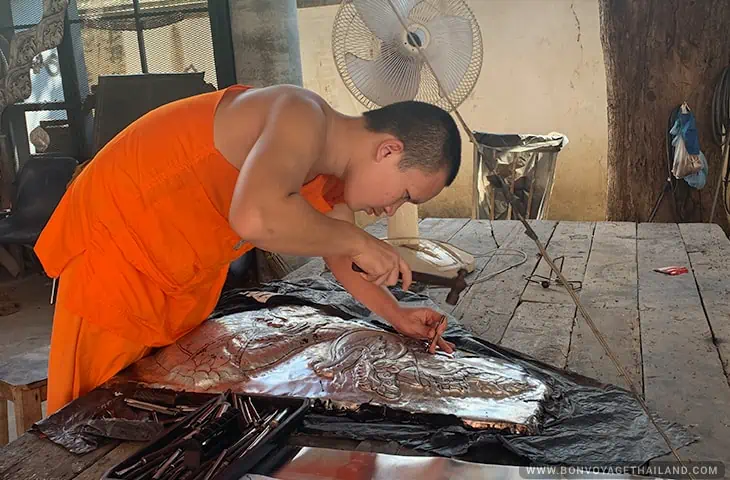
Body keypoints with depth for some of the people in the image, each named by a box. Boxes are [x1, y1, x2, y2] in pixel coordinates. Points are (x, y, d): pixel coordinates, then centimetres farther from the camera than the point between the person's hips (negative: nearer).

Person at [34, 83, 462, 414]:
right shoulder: (304, 118, -28)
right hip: (114, 250, -8)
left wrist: (396, 315, 1)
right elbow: (256, 217, -46)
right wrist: (358, 240, -32)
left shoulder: (333, 178, 0)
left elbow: (342, 256, 13)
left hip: (184, 279, 8)